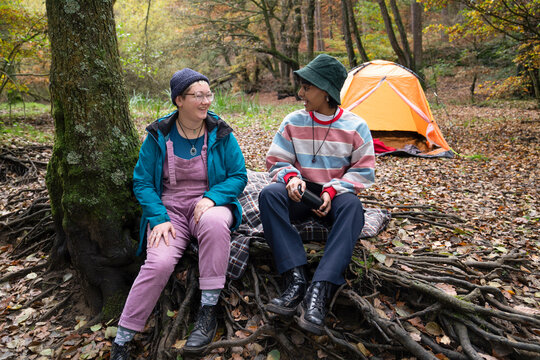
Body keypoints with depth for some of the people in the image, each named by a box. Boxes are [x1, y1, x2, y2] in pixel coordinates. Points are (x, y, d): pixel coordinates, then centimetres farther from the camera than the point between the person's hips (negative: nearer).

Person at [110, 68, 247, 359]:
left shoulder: (221, 133, 0)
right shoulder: (158, 135, 0)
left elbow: (239, 175, 1)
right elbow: (142, 182, 1)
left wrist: (211, 197, -18)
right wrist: (159, 218, -14)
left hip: (208, 205, 1)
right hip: (169, 209, 0)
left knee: (215, 222, -37)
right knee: (159, 263, -27)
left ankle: (208, 310, -23)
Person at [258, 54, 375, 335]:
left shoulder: (355, 126, -3)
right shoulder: (293, 122, 1)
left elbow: (363, 171, -1)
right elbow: (276, 161, 5)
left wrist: (333, 190, -17)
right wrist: (291, 177, -19)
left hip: (334, 195, -1)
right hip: (301, 193, 2)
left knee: (352, 205, -37)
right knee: (269, 194, -31)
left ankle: (319, 292, -43)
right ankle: (296, 280, -37)